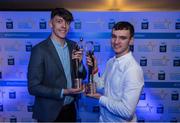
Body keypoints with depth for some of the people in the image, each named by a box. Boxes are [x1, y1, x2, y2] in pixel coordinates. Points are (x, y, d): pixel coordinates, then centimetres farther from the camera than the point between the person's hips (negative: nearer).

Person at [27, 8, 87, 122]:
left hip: (70, 109, 5)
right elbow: (33, 87, -16)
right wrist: (63, 92, -20)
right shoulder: (39, 49, -16)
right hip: (49, 113, -5)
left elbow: (82, 76, 6)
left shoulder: (73, 46, 0)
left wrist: (79, 62, -13)